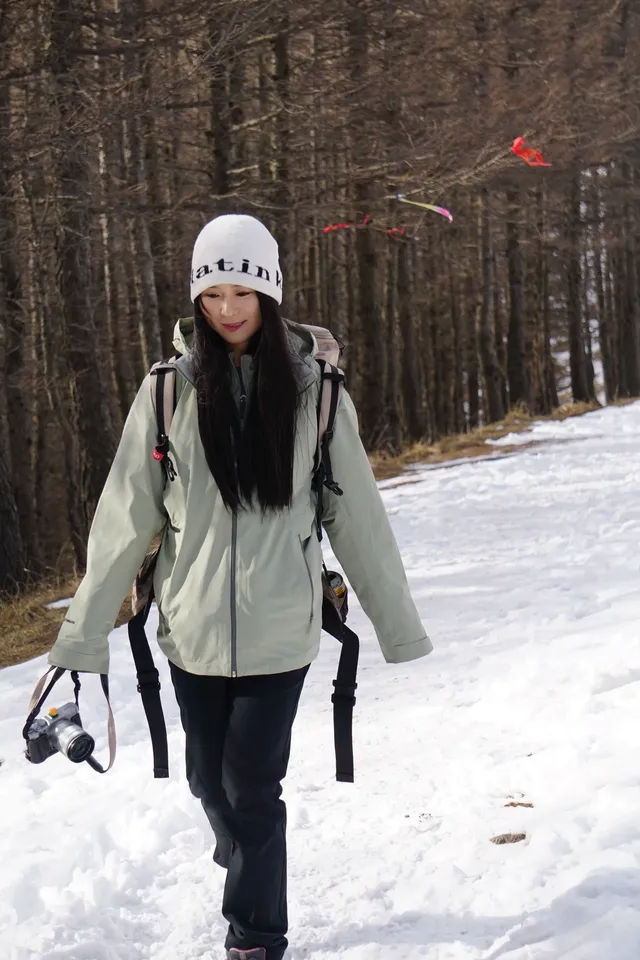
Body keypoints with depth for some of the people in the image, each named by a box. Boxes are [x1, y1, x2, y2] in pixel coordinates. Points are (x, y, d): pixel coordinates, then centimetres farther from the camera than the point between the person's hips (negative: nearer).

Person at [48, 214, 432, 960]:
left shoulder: (312, 388, -4)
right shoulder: (171, 389, -3)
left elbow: (356, 513, 1)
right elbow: (125, 516, -2)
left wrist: (398, 623, 4)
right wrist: (84, 631, -3)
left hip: (278, 629, -2)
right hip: (192, 627, 2)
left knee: (252, 786, -2)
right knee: (210, 779, 15)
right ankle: (252, 875, 46)